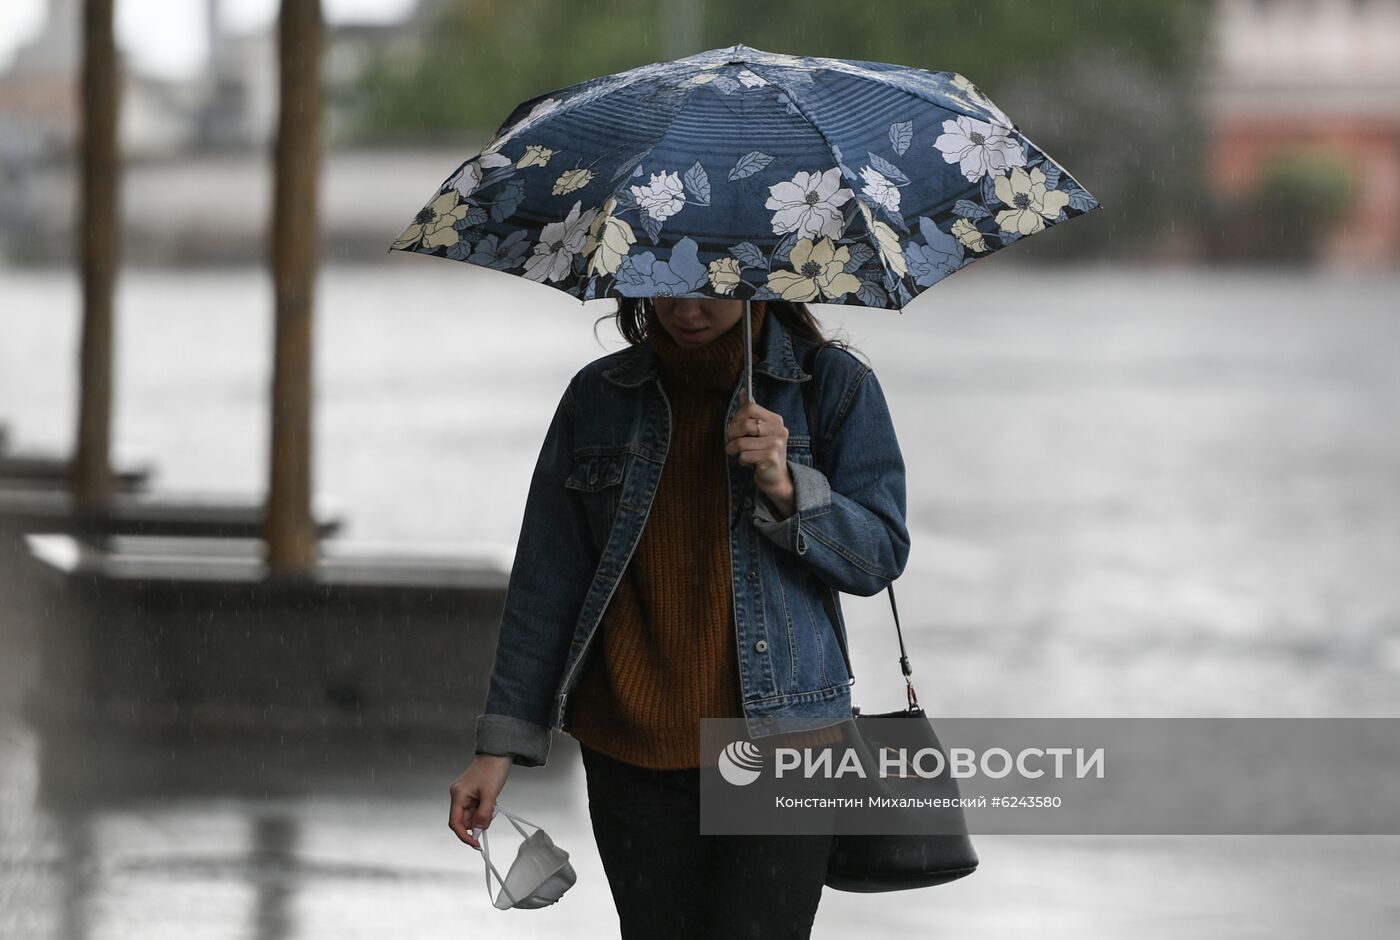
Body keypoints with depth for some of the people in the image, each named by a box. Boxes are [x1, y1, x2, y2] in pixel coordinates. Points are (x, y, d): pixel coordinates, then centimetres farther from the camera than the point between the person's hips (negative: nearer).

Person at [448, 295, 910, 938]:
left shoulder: (833, 385, 1)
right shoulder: (598, 396, 7)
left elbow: (881, 557, 0)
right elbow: (545, 582, 8)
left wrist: (788, 490, -18)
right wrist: (501, 742, 3)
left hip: (775, 737, -3)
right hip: (631, 756, 3)